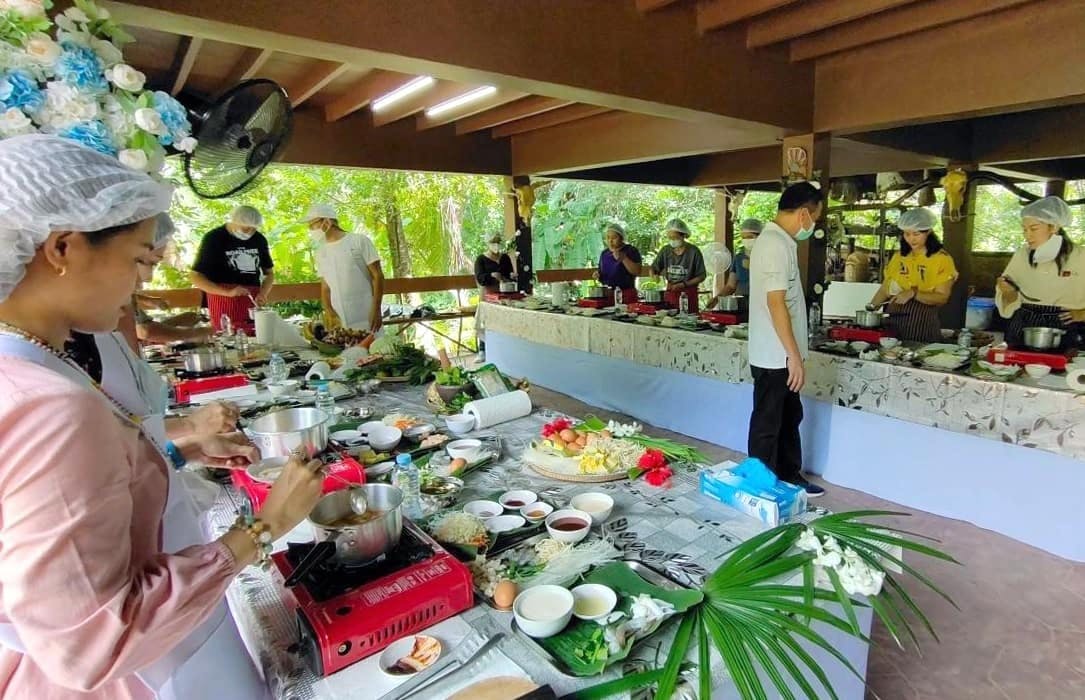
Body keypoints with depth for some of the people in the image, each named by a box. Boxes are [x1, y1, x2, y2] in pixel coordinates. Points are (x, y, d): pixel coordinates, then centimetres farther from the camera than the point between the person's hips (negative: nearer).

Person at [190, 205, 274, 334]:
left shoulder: (259, 239, 8)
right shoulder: (214, 238, -4)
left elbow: (269, 272, 18)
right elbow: (195, 277, -5)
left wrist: (263, 294, -3)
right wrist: (228, 292, -20)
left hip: (252, 304, 4)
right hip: (224, 303, -4)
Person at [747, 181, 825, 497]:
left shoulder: (778, 240, 12)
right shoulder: (775, 245, -19)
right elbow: (776, 304, -24)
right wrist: (795, 356, -22)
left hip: (780, 354, 10)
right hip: (775, 356, -10)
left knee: (789, 418, 20)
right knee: (767, 425, 3)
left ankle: (790, 477, 35)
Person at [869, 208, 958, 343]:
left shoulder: (941, 259, -1)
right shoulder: (898, 257, 12)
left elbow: (942, 298, -8)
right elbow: (885, 289, 14)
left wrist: (913, 293, -22)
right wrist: (869, 309, 0)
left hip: (922, 323, -4)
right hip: (893, 319, 4)